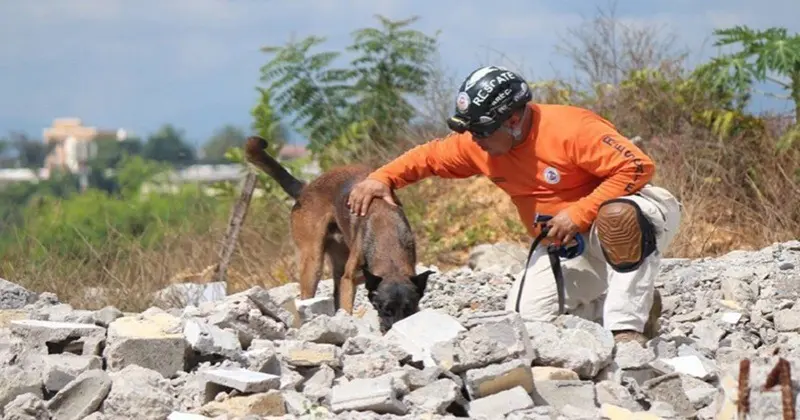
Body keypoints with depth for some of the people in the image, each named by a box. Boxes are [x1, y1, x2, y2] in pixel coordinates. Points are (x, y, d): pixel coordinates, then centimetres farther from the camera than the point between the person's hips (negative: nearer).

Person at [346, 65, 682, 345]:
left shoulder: (571, 129, -29)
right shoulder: (479, 144, -7)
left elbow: (637, 167, -34)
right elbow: (430, 156, 8)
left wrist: (578, 214, -35)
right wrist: (382, 179, -10)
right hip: (568, 246, 8)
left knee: (619, 216, -43)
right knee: (526, 318, -7)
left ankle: (629, 325, -31)